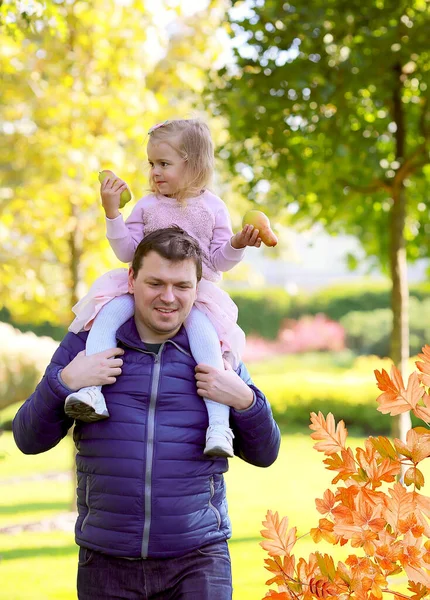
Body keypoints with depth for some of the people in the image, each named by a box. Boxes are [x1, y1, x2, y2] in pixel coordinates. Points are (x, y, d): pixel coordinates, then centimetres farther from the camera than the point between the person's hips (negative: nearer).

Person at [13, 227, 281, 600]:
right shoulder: (85, 346, 5)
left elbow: (263, 455, 10)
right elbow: (30, 440, 5)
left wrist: (245, 401, -8)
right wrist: (64, 382, -11)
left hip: (197, 560, 0)